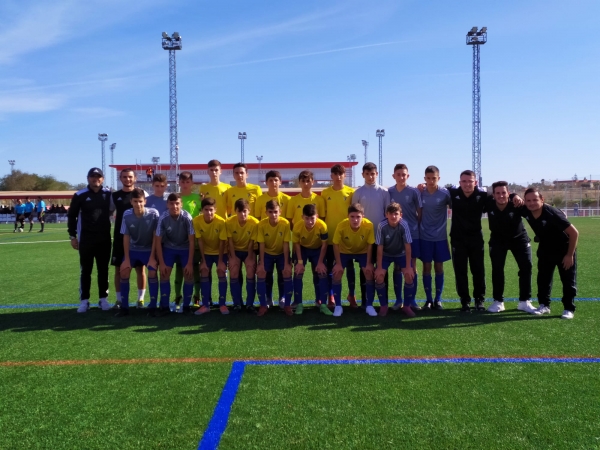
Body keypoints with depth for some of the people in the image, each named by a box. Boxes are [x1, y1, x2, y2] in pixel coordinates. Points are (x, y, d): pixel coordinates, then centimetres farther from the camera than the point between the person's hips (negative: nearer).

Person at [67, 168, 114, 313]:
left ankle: (103, 299, 17)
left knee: (103, 270, 8)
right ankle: (84, 301, 12)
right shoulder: (80, 195, -2)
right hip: (85, 239, -2)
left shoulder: (108, 194, 3)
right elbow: (72, 215, 2)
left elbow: (113, 209, 19)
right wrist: (72, 236, -1)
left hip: (104, 239, 2)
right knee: (85, 271, 4)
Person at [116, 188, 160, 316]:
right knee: (124, 272, -8)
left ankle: (153, 306, -4)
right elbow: (126, 237, -8)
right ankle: (124, 307, 4)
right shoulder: (127, 214, -16)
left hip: (149, 249, -2)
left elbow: (156, 236, -15)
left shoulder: (153, 214, -23)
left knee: (152, 273, -17)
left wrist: (152, 257, -16)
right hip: (132, 249, 3)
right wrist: (127, 258, -9)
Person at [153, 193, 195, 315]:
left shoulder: (187, 217, -27)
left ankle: (186, 305, 6)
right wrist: (161, 263, -15)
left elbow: (191, 241, -20)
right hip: (169, 248, 1)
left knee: (189, 274, -9)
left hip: (185, 248, -1)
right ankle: (164, 306, 4)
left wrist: (190, 263, -20)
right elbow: (158, 241, -14)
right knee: (164, 274, -8)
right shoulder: (163, 218, -24)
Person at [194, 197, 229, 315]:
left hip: (220, 252, -2)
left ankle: (222, 304, 3)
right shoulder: (197, 221, -23)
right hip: (206, 252, 2)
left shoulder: (221, 222, -28)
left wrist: (220, 261, -17)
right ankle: (205, 305, 4)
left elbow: (222, 242, -20)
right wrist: (203, 260, -14)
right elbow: (200, 241, -16)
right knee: (204, 275, -3)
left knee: (222, 274, -8)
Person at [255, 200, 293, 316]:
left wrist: (286, 263, -21)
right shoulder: (262, 224, -21)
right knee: (261, 272, -20)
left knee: (287, 272, -22)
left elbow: (286, 244, -19)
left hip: (281, 253, -1)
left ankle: (287, 305, -6)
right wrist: (261, 263, -20)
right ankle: (263, 305, -5)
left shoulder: (285, 223, -23)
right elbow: (261, 245, -16)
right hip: (267, 253, 1)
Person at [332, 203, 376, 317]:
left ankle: (369, 306, 1)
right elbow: (336, 244, -20)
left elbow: (370, 245, -18)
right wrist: (338, 263, -18)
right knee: (337, 273, -13)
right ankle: (338, 306, -1)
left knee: (369, 273, -13)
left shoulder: (369, 225, -33)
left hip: (363, 251, 0)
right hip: (344, 251, 0)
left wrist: (368, 263, -16)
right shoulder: (341, 225, -34)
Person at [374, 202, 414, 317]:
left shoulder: (404, 225, -28)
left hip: (401, 254, 0)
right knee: (379, 276, -18)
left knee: (410, 276, -17)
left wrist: (408, 267, -24)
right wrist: (379, 267, -21)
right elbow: (380, 247, -21)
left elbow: (407, 246, -23)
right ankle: (384, 306, 2)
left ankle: (407, 306, 3)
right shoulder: (382, 226, -28)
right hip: (386, 254, 0)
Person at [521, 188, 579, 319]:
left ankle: (569, 309, 12)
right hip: (545, 250, 5)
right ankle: (544, 305, 21)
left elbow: (574, 232, -29)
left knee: (568, 281, 2)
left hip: (564, 250, -5)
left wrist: (570, 254, -23)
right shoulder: (526, 212, -20)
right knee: (543, 278, 9)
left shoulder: (552, 213, -35)